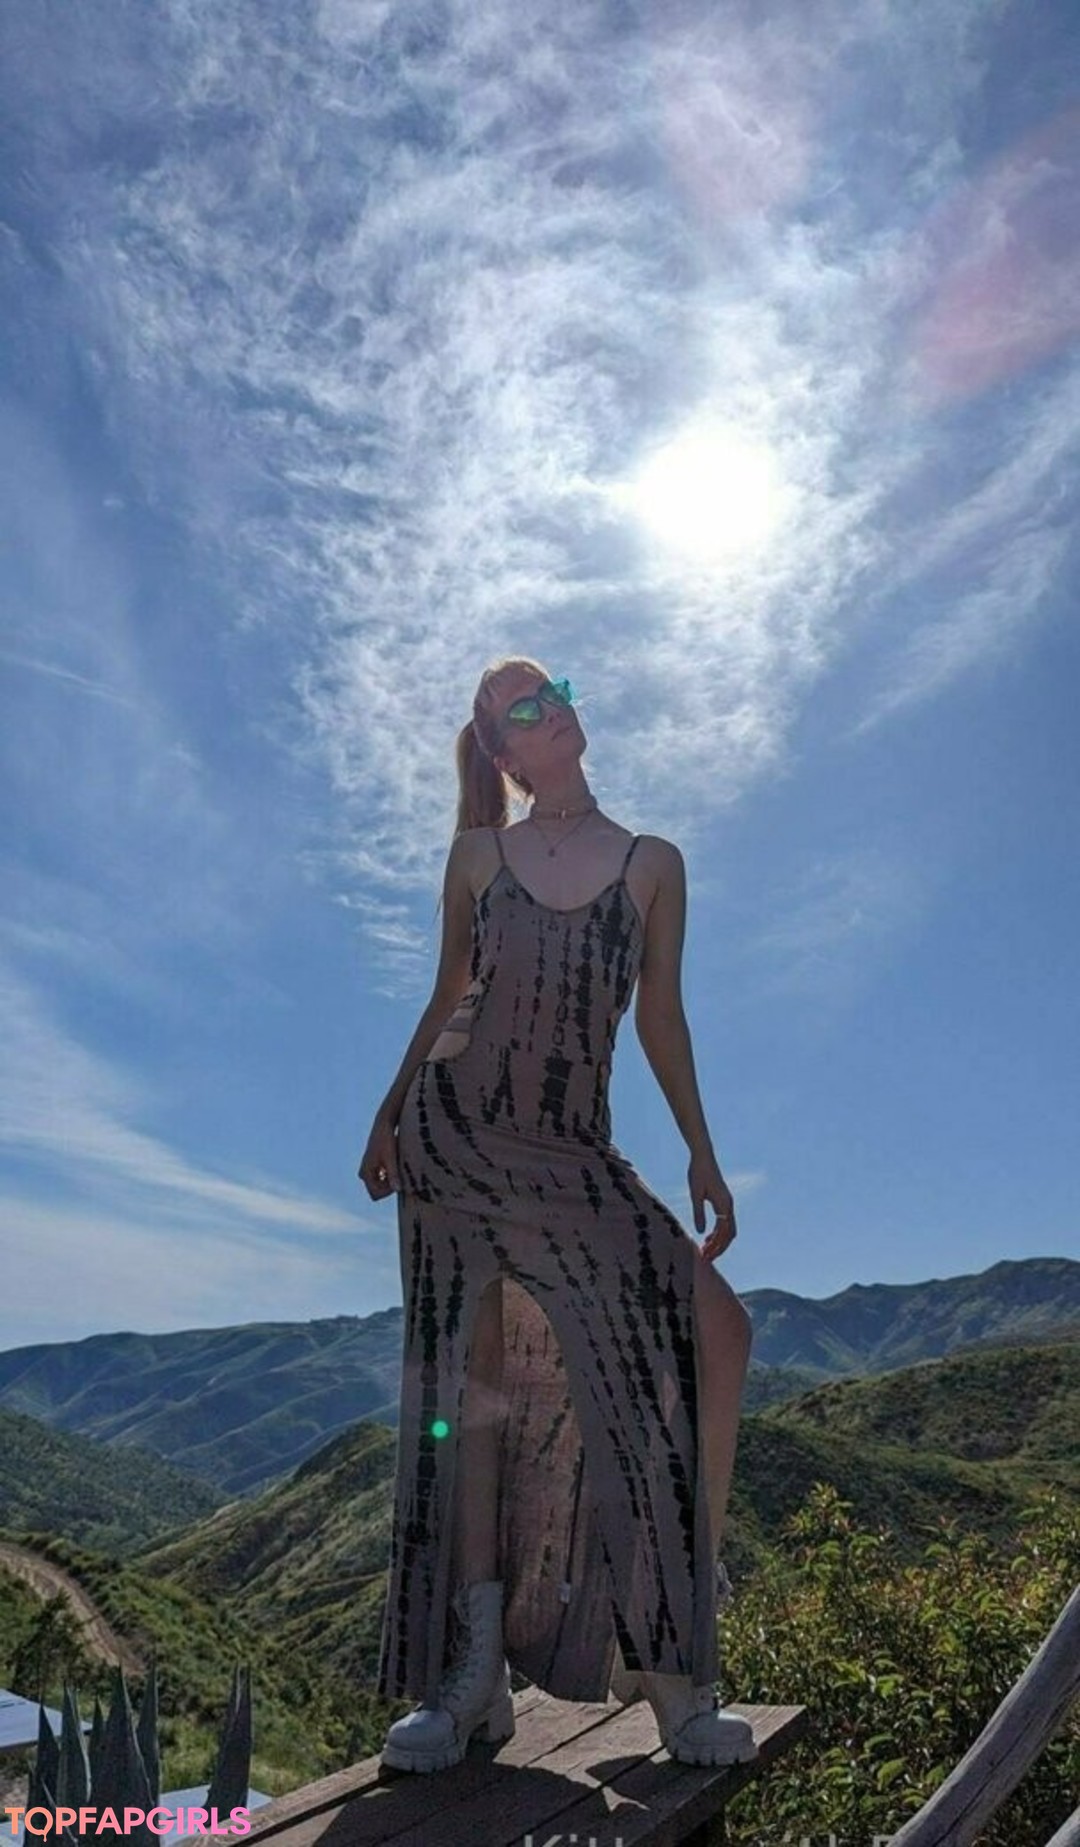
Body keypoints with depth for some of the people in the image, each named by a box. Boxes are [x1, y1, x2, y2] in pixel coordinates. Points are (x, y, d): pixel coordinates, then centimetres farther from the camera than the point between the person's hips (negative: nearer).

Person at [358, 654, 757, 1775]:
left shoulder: (653, 865, 5)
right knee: (469, 1379, 0)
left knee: (713, 1327, -14)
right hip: (454, 1128, 0)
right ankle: (471, 1672, 13)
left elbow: (660, 1016, 7)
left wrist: (702, 1153, 2)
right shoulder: (478, 856, 6)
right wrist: (389, 1116, 16)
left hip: (573, 1150, 0)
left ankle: (667, 1650, 0)